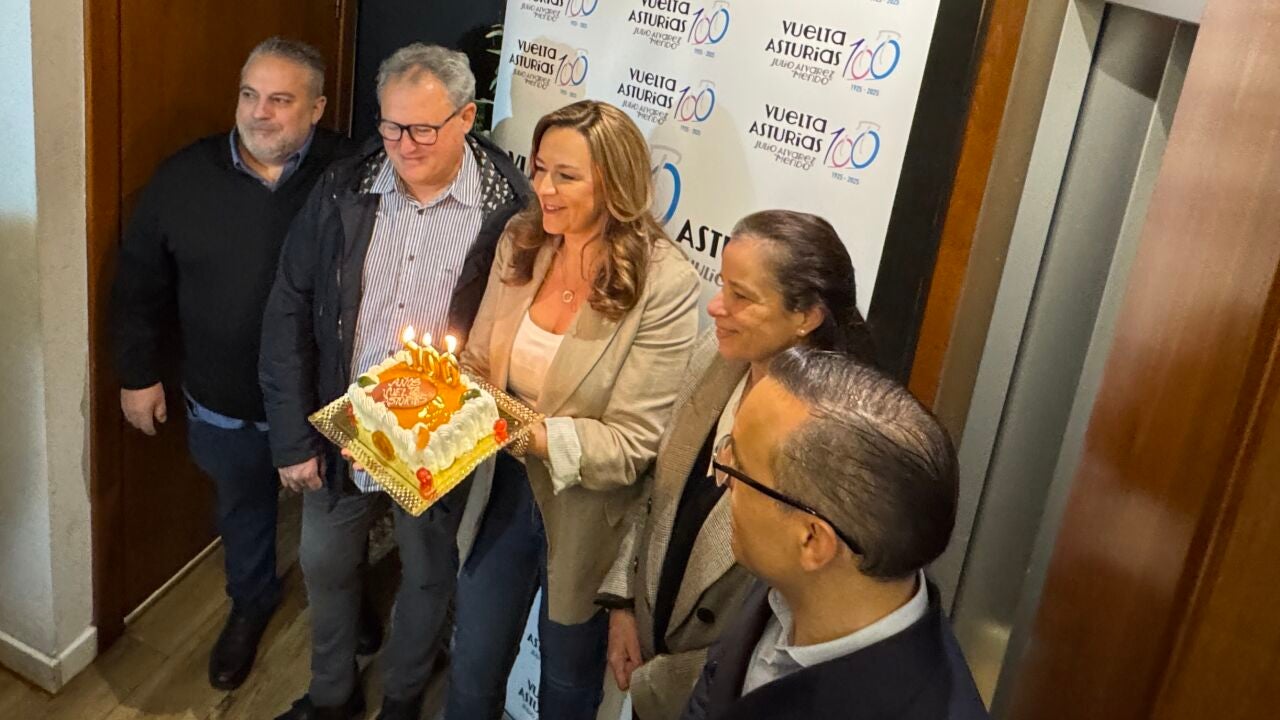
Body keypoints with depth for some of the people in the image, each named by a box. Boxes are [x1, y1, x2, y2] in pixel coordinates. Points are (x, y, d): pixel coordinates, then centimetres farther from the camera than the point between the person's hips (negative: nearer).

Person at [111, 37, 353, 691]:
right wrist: (139, 373, 4)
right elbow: (139, 284, 1)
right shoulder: (185, 177, -9)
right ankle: (251, 603, 53)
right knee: (241, 512, 25)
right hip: (222, 406, 3)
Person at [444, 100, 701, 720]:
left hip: (586, 519, -4)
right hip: (505, 492, 4)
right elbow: (479, 362, 2)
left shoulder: (664, 285, -24)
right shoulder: (521, 242, -8)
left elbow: (630, 446, -24)